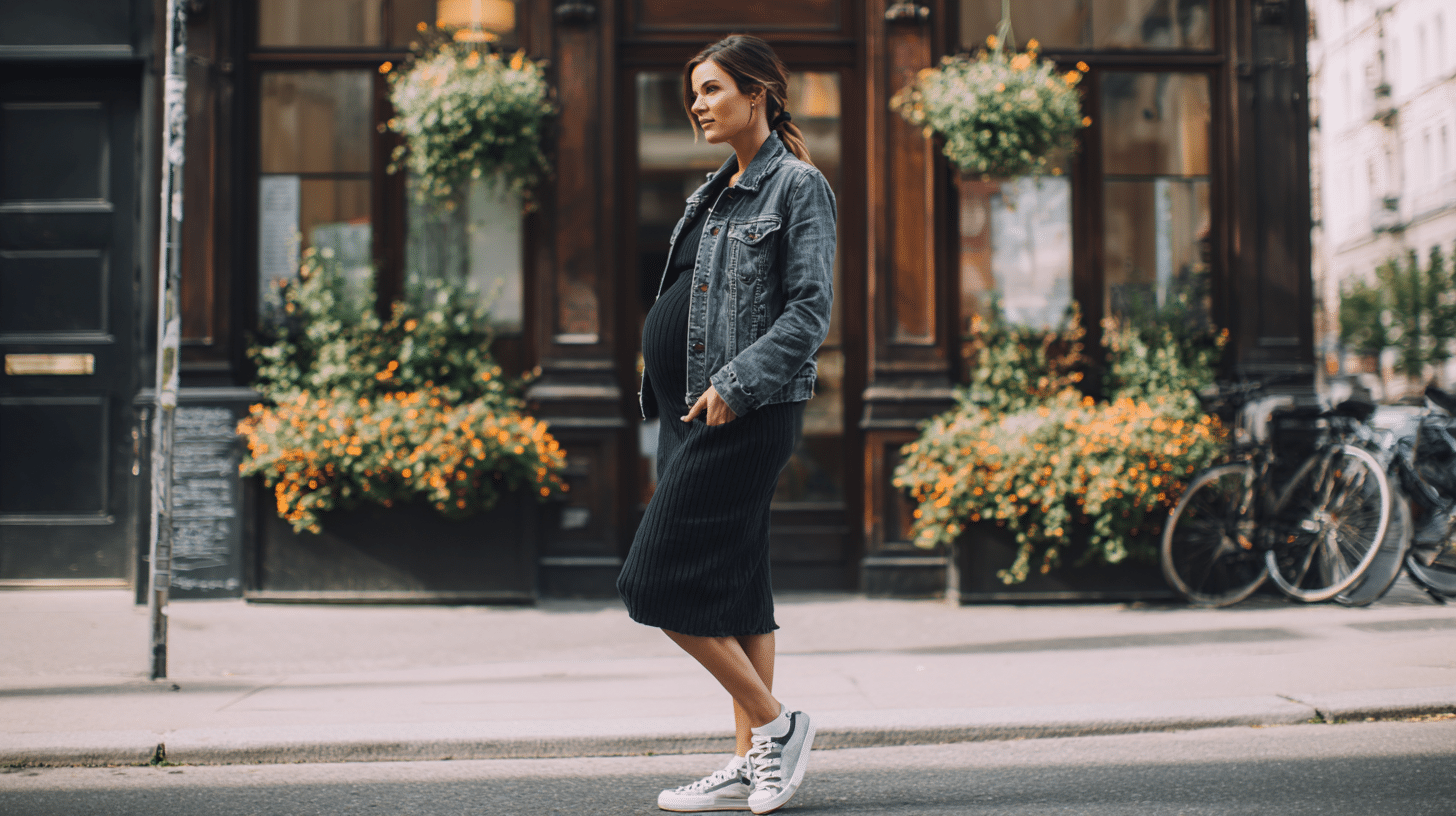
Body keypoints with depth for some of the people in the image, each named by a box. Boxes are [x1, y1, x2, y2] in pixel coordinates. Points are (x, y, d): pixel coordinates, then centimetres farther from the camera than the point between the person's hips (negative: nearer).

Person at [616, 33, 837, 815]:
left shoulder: (799, 185, -6)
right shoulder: (712, 193, 19)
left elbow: (811, 308, -14)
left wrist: (737, 383, -20)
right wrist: (661, 391, 15)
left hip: (745, 412, -9)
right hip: (690, 408, 9)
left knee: (658, 581, -11)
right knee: (734, 585, 9)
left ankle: (774, 723, 1)